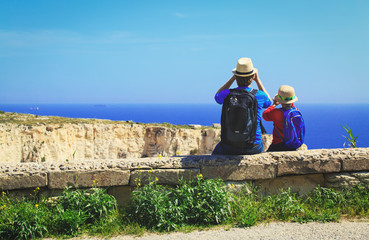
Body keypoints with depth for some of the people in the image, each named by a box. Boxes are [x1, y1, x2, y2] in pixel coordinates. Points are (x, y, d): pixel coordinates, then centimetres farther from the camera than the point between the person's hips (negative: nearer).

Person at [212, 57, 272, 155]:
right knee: (260, 147, 37)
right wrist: (258, 80, 14)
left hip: (230, 148, 0)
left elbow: (217, 96, 17)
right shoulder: (259, 95, -11)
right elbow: (269, 102, 17)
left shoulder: (228, 94, -11)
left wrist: (232, 78, 12)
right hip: (253, 148, 1)